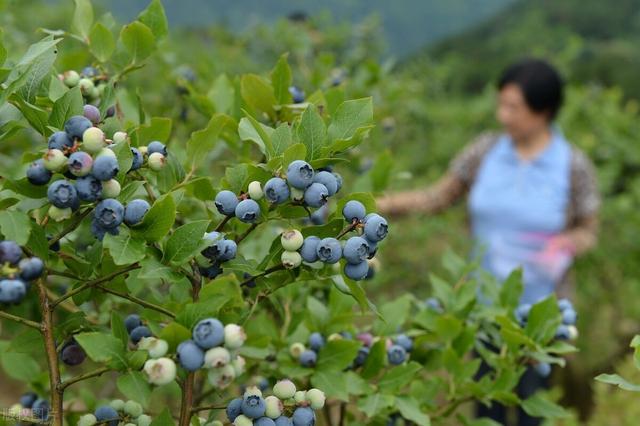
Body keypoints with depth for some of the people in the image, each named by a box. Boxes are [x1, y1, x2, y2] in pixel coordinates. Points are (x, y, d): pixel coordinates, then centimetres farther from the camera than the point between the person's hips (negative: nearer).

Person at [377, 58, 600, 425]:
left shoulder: (574, 165, -17)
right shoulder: (487, 149, -9)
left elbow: (588, 233, -5)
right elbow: (437, 198, 0)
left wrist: (566, 244, -29)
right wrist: (378, 205, -13)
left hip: (541, 306, -3)